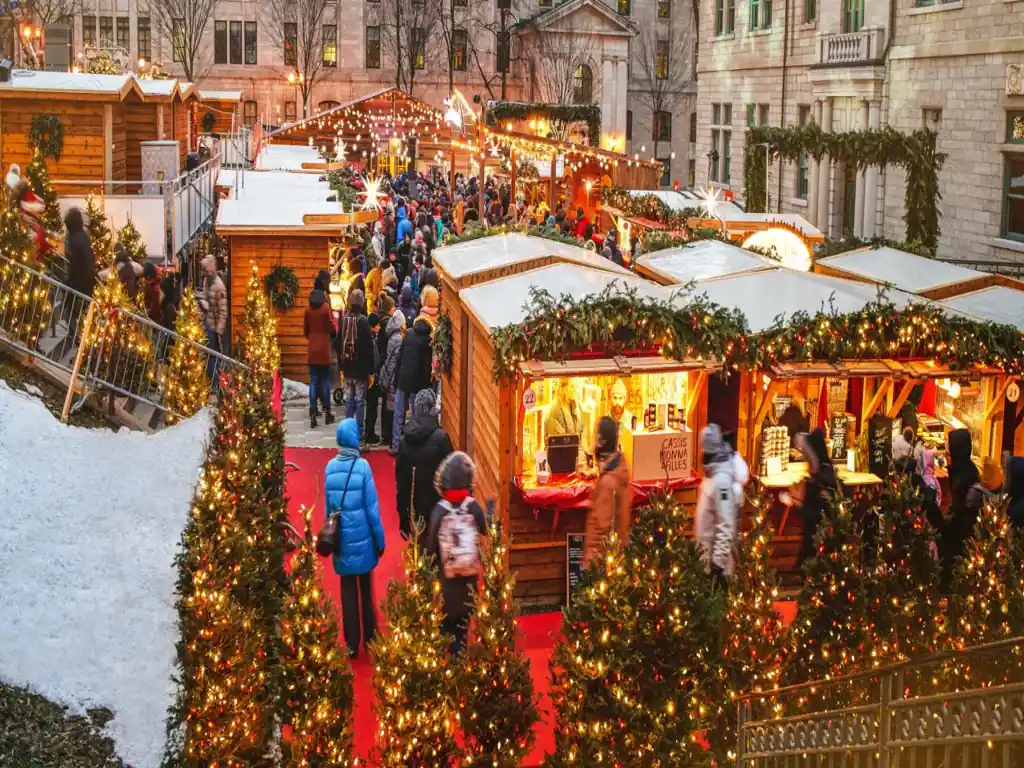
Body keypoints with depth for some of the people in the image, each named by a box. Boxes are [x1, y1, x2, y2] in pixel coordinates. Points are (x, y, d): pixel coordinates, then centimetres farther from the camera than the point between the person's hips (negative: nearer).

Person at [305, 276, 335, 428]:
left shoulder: (308, 307, 0)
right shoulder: (325, 307, -11)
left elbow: (305, 328, 8)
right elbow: (331, 328, -8)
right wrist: (334, 329, 14)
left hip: (312, 349, 3)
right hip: (324, 349, -3)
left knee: (313, 381, 3)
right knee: (325, 381, 6)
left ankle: (313, 414, -2)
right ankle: (327, 412, 11)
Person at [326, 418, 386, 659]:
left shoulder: (330, 467, -6)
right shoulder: (362, 466, -15)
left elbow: (328, 506, 3)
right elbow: (372, 508, -11)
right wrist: (380, 540, -1)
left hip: (341, 540, 2)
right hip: (362, 539, -2)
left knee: (348, 591, 10)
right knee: (366, 589, 15)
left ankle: (352, 643, 15)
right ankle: (369, 636, 27)